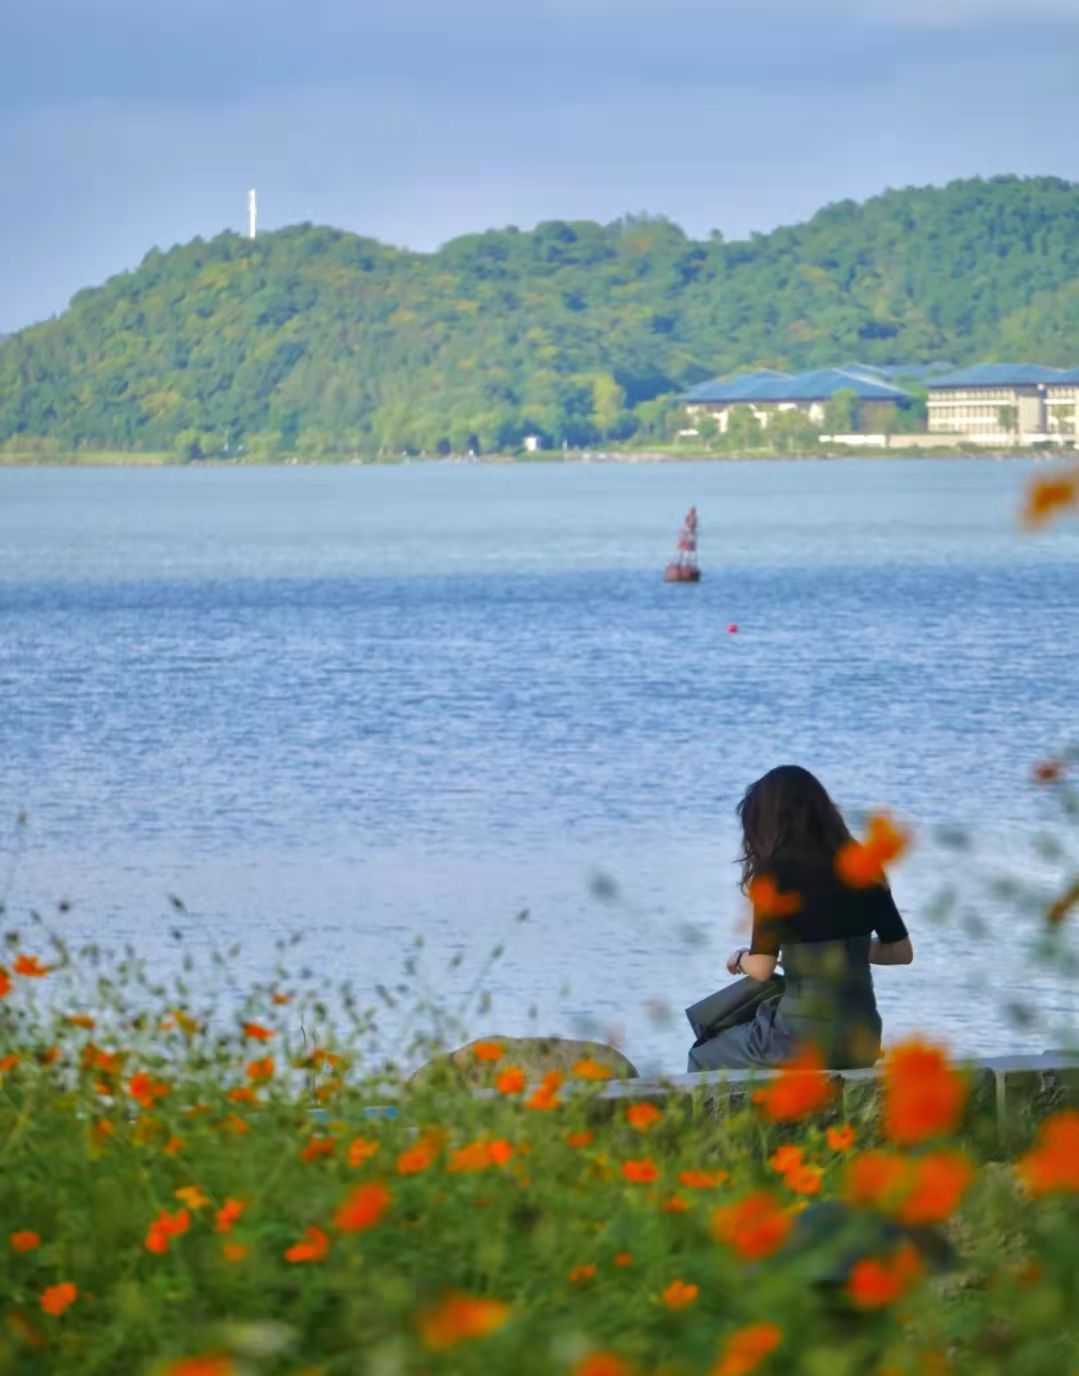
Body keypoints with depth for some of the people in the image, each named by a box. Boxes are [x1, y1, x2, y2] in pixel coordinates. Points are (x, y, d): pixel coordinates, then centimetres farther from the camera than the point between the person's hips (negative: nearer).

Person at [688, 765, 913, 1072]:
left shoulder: (776, 874, -11)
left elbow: (761, 968, -14)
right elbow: (902, 951, 11)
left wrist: (740, 959, 8)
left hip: (805, 1042, -7)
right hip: (863, 1040, 7)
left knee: (703, 1060, 21)